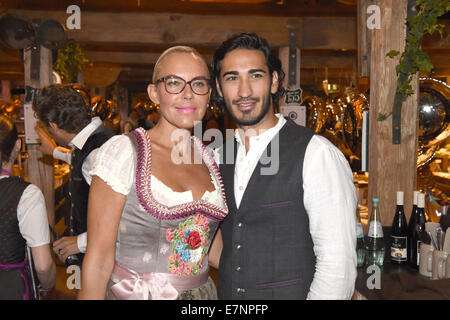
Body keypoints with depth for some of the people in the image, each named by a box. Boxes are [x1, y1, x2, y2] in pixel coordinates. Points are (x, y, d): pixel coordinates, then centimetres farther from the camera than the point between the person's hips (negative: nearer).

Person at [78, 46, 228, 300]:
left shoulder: (209, 158, 2)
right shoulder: (123, 151, -14)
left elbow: (214, 249, 11)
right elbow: (99, 260, -14)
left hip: (203, 291, 5)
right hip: (132, 293, -5)